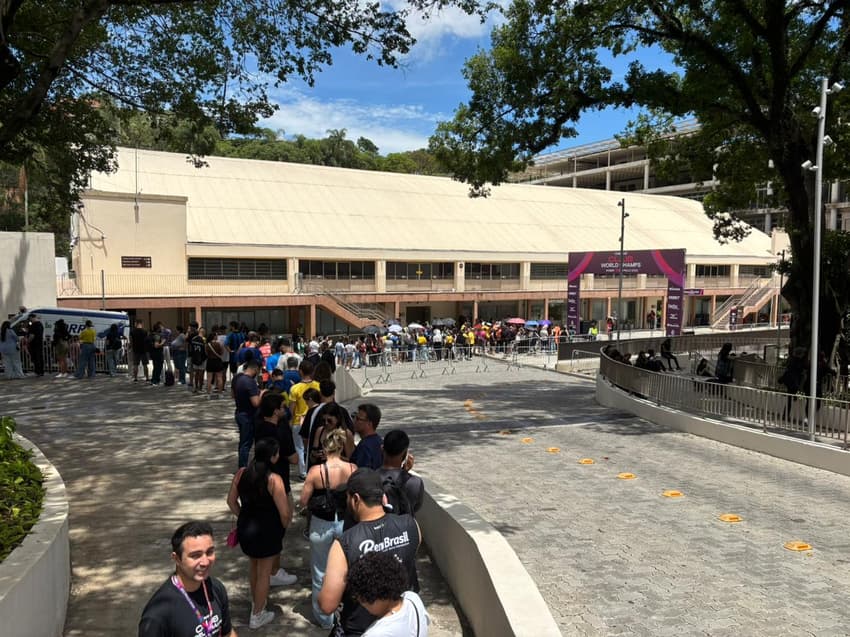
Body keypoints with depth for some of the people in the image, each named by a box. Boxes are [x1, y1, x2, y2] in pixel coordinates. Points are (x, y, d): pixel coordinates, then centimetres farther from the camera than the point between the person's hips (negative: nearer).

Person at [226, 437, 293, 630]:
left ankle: (256, 603, 48)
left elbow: (231, 501, 4)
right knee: (264, 572, 14)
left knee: (254, 567, 28)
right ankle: (257, 616, 27)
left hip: (245, 528, 6)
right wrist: (284, 527, -1)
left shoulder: (241, 473, -7)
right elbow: (284, 513, -21)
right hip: (267, 531, -6)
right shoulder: (274, 480, -24)